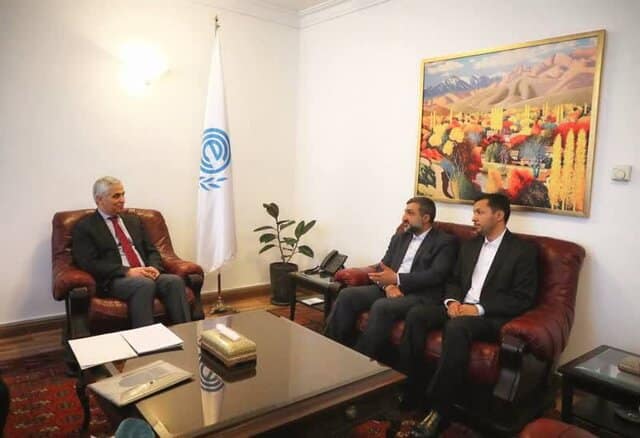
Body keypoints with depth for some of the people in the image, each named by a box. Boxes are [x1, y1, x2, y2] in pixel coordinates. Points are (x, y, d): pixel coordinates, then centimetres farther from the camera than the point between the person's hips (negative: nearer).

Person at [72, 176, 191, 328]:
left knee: (175, 281, -27)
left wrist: (154, 267, -5)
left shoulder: (133, 220, 23)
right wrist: (127, 271, -17)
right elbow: (90, 264, -7)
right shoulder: (84, 227, 5)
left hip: (146, 275, 5)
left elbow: (151, 251, 19)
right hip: (115, 279, -5)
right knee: (145, 284, -37)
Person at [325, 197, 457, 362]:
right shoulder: (399, 238, 20)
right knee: (347, 295, -16)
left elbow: (436, 275, -13)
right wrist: (388, 285, -12)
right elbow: (382, 267, 12)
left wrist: (396, 279, -20)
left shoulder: (446, 242, 1)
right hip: (389, 289, 6)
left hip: (420, 295, -6)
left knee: (381, 306, -34)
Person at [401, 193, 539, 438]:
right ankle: (411, 389, -14)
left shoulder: (524, 250, -2)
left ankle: (438, 408, -26)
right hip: (459, 308, 6)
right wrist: (452, 301, -5)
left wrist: (479, 308, -19)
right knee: (416, 315, -20)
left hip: (492, 316, -6)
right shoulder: (469, 246, 18)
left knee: (457, 327, -37)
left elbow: (523, 299, -10)